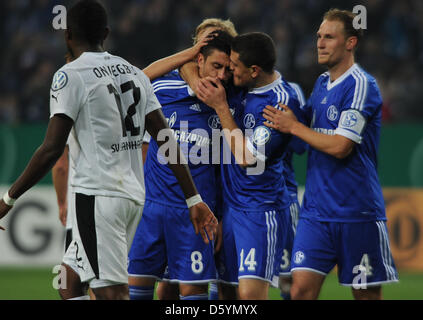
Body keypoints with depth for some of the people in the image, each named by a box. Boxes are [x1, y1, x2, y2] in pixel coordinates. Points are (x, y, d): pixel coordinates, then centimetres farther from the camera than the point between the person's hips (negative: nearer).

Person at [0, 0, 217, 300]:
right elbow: (168, 141, 10)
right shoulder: (135, 74, 14)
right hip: (134, 196, 8)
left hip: (98, 195, -8)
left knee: (113, 293, -11)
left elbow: (52, 150, -13)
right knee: (69, 281, 18)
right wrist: (194, 199, 12)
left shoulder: (71, 75, -7)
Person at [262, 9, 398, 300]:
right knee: (301, 288, -5)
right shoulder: (322, 83, 14)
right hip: (316, 209, 7)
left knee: (367, 293, 2)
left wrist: (293, 126, -7)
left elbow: (340, 146, -18)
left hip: (357, 212, -7)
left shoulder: (361, 85, -11)